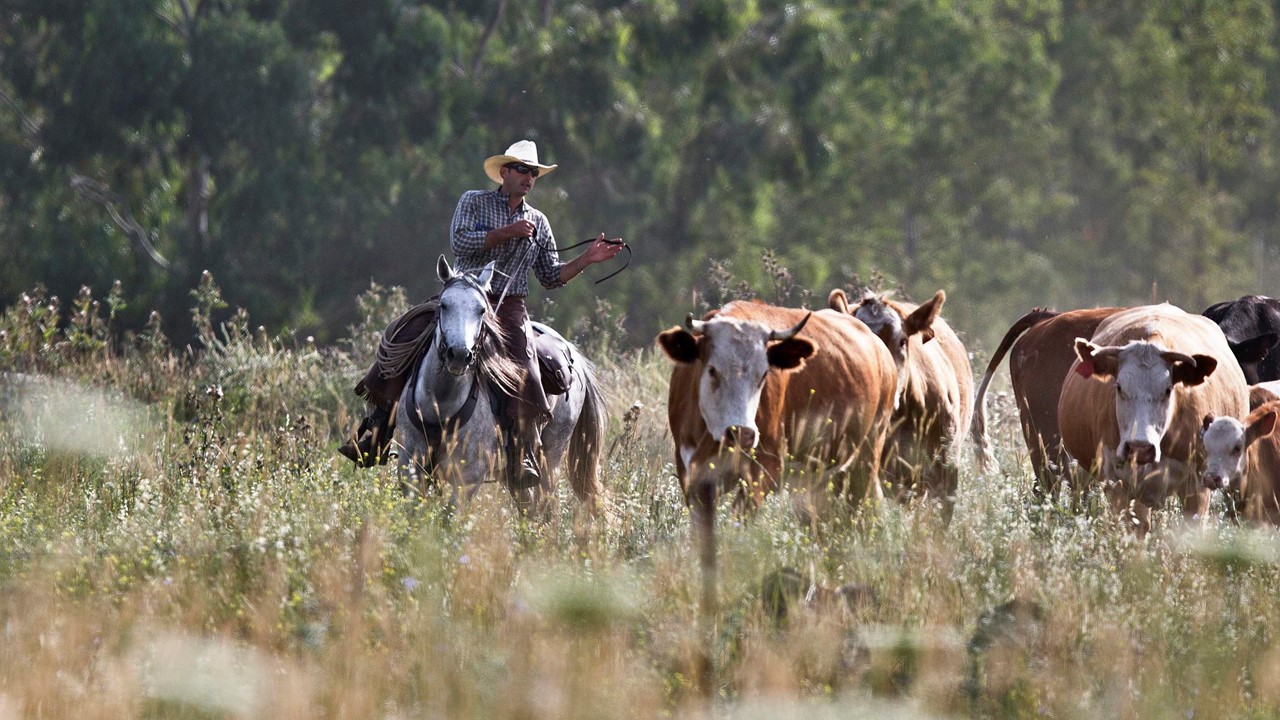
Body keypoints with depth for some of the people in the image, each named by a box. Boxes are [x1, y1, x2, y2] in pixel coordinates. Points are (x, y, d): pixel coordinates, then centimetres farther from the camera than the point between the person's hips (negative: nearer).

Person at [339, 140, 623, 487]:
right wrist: (507, 233, -15)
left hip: (509, 310, 1)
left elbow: (551, 277, 15)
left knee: (525, 378, -24)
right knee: (400, 340, -18)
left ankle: (526, 456, -16)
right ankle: (376, 432, -11)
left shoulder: (538, 222, 15)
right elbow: (460, 242, -12)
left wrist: (587, 259, 2)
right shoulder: (474, 202, 6)